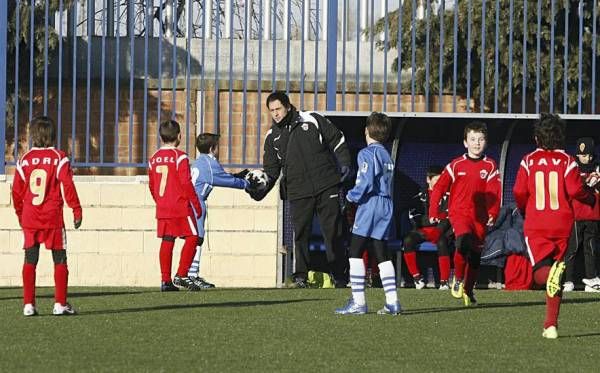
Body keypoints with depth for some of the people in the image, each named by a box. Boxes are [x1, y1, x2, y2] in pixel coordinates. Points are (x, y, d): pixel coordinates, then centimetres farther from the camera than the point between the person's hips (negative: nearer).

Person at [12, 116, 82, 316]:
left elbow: (16, 191, 6)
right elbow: (68, 186, -11)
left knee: (30, 261, 6)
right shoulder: (59, 158, -4)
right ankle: (60, 303, -1)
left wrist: (20, 214, 19)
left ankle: (28, 304, 3)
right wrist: (76, 210, -4)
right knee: (60, 260, 4)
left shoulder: (25, 159, 3)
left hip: (29, 219, 3)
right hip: (53, 218, -2)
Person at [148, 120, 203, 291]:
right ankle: (181, 276, -10)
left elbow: (151, 185, 14)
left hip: (162, 209, 6)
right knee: (192, 238, 0)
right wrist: (197, 205, -5)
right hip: (181, 207, -6)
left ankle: (166, 280, 7)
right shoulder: (180, 157, -10)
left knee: (167, 241, 8)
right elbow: (186, 183, -13)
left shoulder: (154, 158, 9)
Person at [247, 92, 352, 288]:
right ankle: (300, 275, -1)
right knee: (300, 233, -8)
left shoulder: (312, 120, 2)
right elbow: (271, 170, 9)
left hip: (326, 185, -1)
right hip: (298, 192, 1)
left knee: (333, 231, 1)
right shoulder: (273, 137, 9)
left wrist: (344, 164, 2)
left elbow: (337, 140, 10)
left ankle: (339, 275, 8)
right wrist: (260, 191, -5)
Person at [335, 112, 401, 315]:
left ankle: (358, 302, -9)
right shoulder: (386, 155, 17)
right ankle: (392, 301, 4)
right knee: (382, 254, 9)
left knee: (355, 252, -5)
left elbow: (366, 184, -20)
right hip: (386, 206, 8)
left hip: (369, 206, -8)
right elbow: (387, 183, 15)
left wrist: (351, 196, -4)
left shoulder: (367, 154, -9)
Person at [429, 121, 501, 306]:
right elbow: (439, 188, 6)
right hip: (459, 212, -2)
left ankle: (468, 290, 24)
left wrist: (492, 214, -19)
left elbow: (494, 193, -5)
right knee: (464, 238, -29)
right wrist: (434, 212, -2)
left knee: (475, 256, 6)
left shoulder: (490, 166, 3)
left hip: (480, 216, 2)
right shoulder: (456, 165, 2)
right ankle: (458, 279, -10)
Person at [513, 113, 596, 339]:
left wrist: (523, 210, 16)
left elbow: (519, 191, -4)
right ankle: (551, 325, 12)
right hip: (562, 223, 1)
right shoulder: (567, 160, -1)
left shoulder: (529, 160, 2)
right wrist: (590, 199, 11)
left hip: (535, 225, -1)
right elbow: (575, 190, -10)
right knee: (554, 277, 12)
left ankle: (552, 273, -44)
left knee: (541, 275, -7)